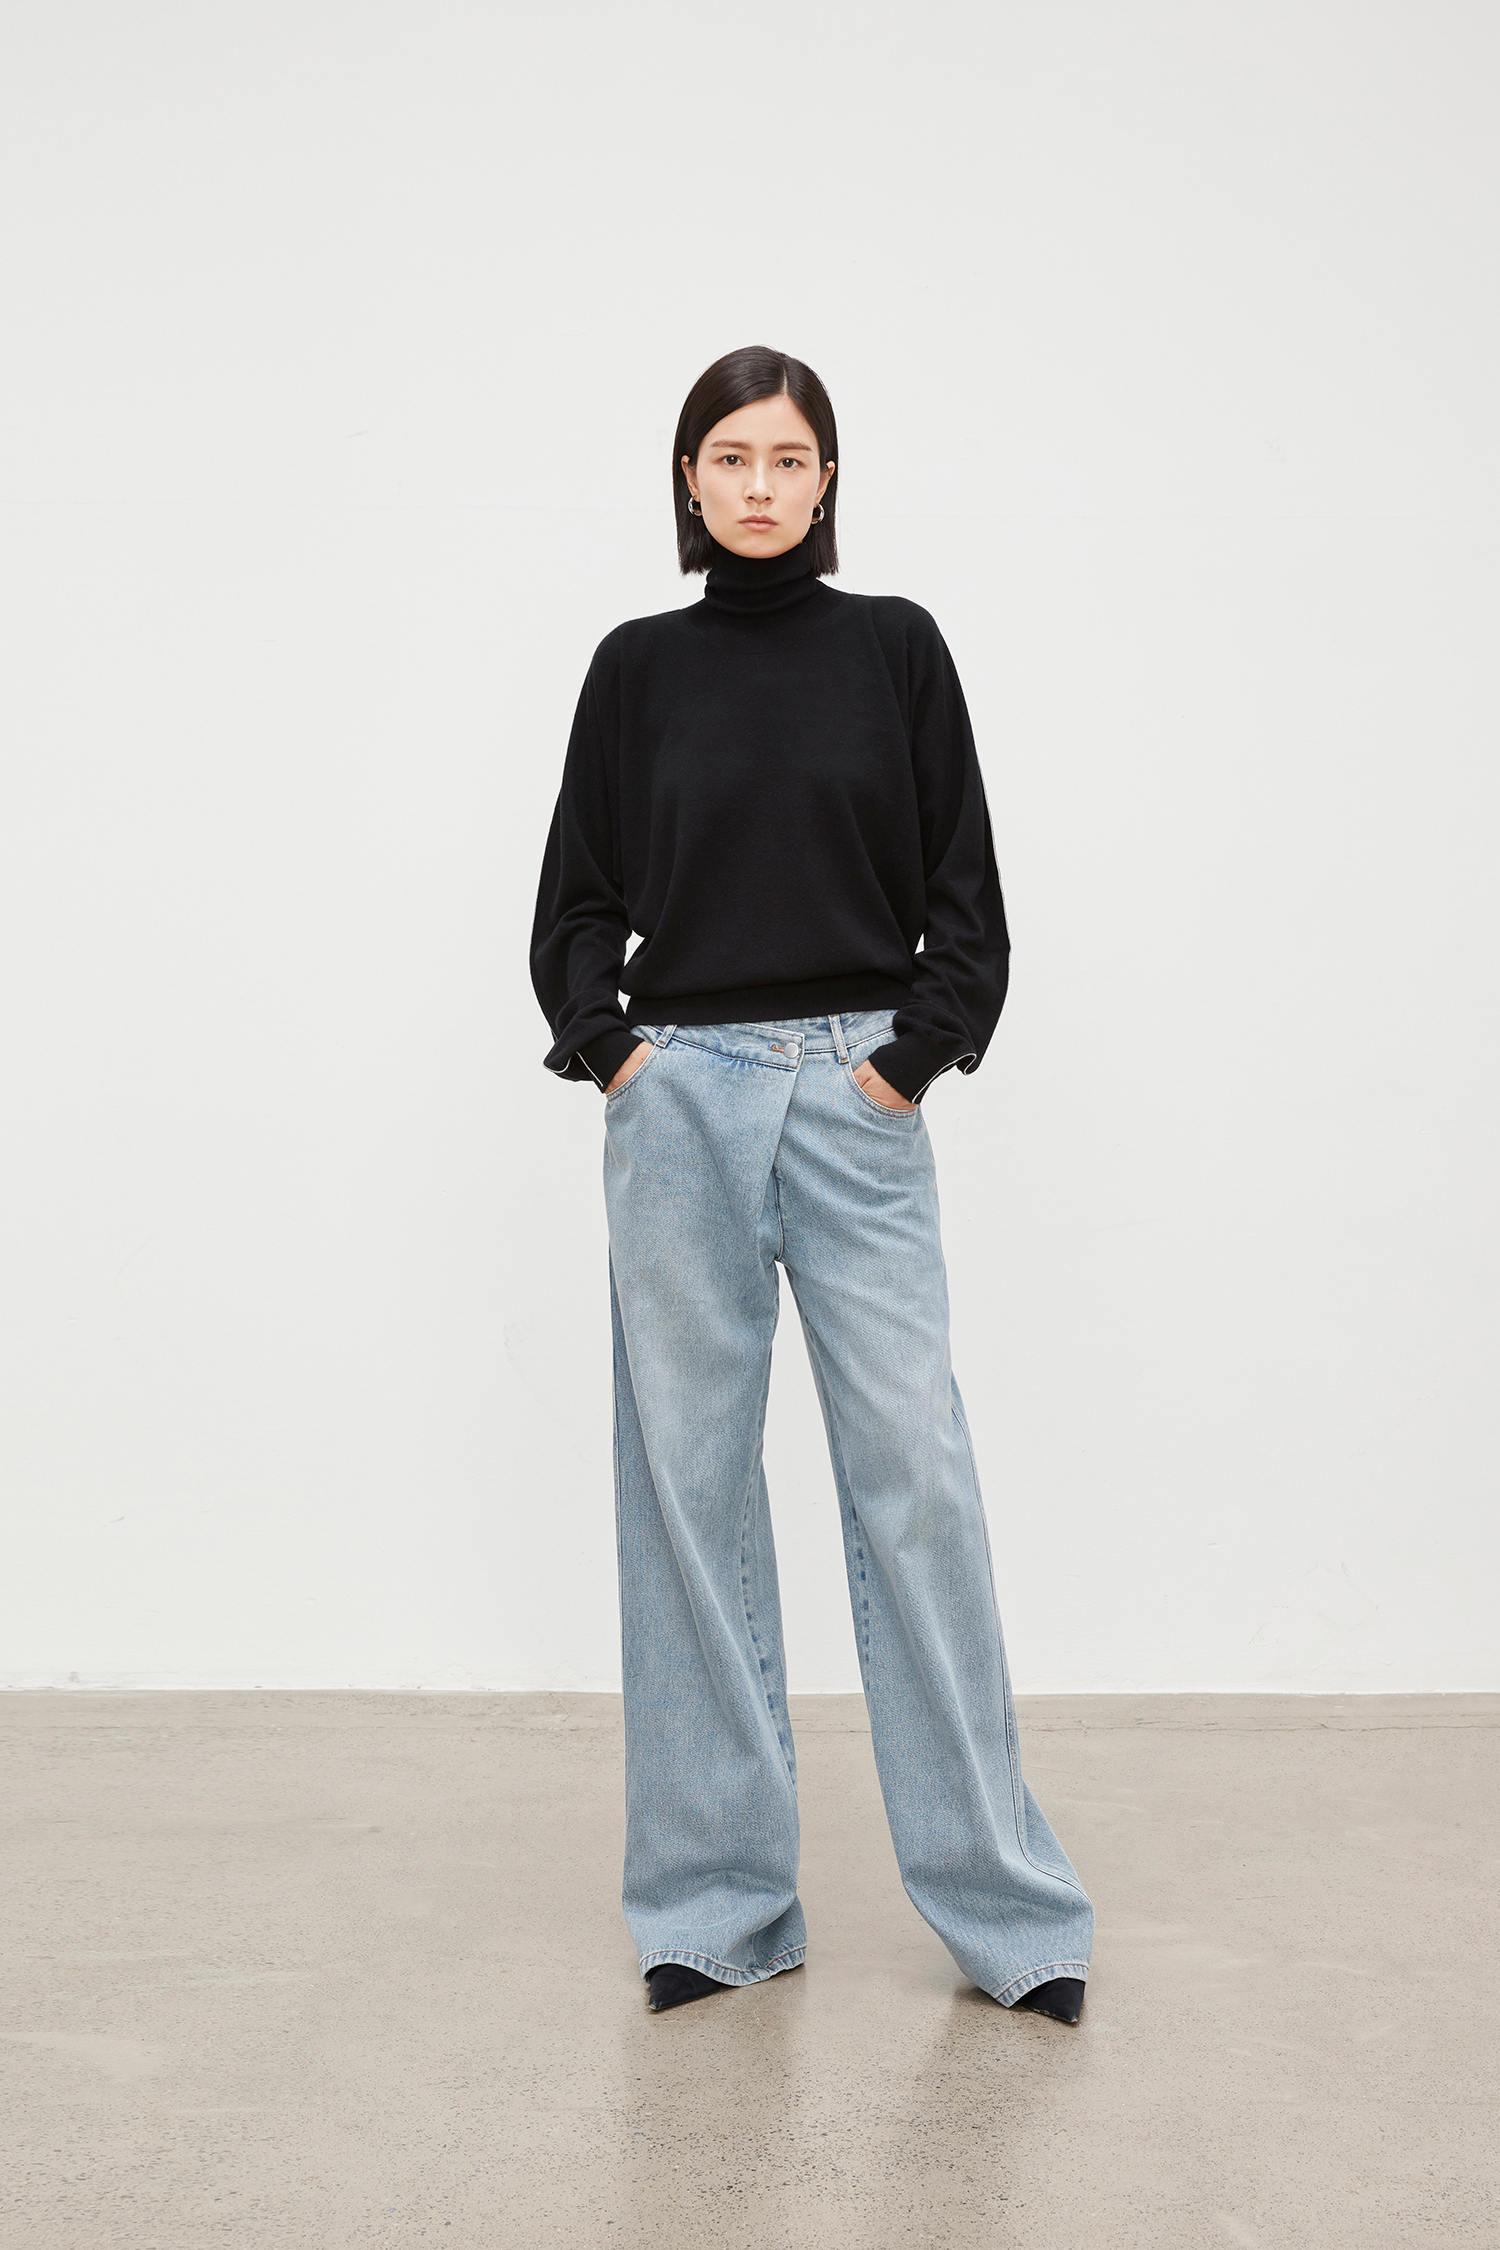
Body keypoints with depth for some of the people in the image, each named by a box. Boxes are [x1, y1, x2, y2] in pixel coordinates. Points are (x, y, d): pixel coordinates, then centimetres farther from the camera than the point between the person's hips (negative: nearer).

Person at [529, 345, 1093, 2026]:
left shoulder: (895, 648, 6)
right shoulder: (638, 667, 9)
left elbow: (965, 892, 5)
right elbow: (579, 899, 12)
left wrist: (917, 1054, -6)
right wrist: (606, 1045, -3)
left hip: (859, 1100, -1)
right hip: (680, 1100, 2)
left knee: (915, 1477, -3)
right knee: (689, 1485, 4)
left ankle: (1003, 1902, 9)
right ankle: (718, 1896, 16)